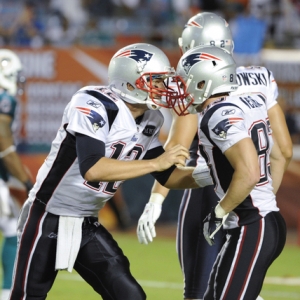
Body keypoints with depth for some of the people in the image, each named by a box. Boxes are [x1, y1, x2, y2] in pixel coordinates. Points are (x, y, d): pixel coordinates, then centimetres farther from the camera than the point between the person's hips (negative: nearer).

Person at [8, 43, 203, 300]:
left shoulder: (150, 121, 2)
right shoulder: (93, 106, -23)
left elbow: (168, 177, 10)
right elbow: (92, 169, -35)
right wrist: (155, 163, -32)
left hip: (87, 224, 7)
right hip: (48, 219, -7)